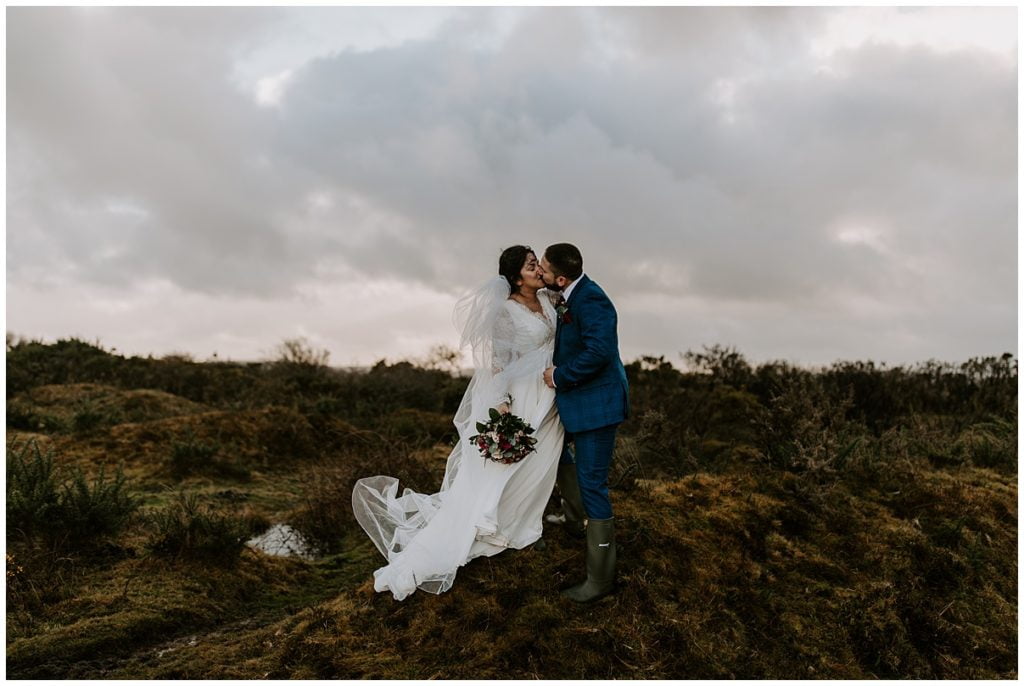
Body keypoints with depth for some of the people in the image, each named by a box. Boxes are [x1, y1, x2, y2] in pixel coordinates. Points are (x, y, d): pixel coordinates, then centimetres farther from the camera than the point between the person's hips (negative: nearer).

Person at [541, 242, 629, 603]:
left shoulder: (590, 299, -23)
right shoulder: (567, 298, 6)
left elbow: (598, 351, -34)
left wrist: (559, 377, -22)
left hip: (596, 402, -10)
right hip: (575, 398, 10)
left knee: (592, 485, -5)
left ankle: (601, 578, 6)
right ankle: (576, 515, 48)